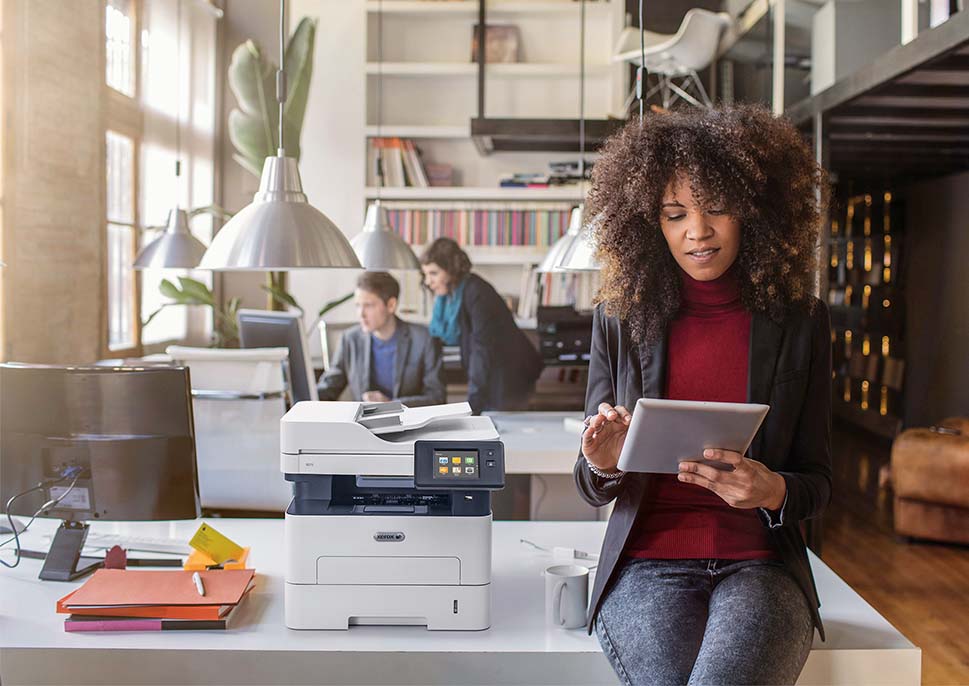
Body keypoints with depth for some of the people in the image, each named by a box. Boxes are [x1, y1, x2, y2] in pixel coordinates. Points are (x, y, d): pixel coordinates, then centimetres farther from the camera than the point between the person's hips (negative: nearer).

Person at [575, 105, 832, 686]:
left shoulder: (801, 322, 5)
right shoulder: (620, 320, 6)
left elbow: (818, 481, 9)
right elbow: (593, 490, 10)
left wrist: (773, 490, -14)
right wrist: (604, 466, -14)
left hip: (760, 566, 0)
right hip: (648, 566, 0)